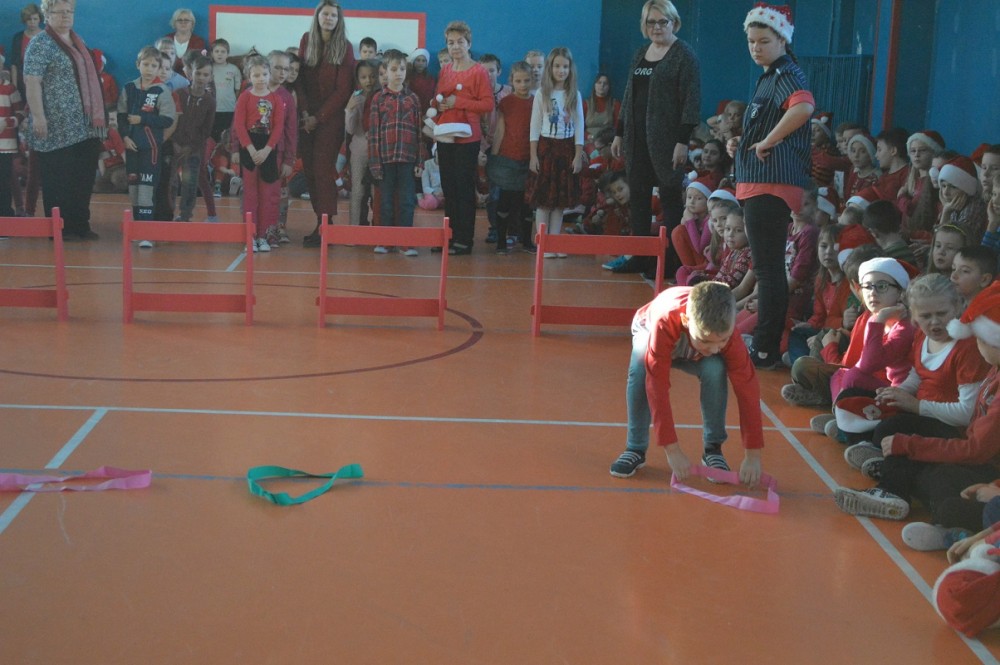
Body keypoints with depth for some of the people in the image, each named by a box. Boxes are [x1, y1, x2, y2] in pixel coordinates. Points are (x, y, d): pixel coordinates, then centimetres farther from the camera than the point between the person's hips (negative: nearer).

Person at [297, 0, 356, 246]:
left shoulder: (345, 48, -5)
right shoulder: (307, 41, 6)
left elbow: (342, 89, -7)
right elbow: (300, 78, 5)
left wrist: (319, 117, -11)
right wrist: (304, 112, -7)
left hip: (331, 117, -4)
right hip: (308, 116, 4)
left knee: (323, 169, -9)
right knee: (309, 169, 2)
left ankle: (324, 226, -8)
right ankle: (322, 219, 9)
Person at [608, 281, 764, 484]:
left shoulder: (726, 333, -38)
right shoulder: (664, 324, -46)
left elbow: (747, 390, -33)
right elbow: (658, 388, -45)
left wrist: (753, 456, -34)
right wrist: (672, 451, -45)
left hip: (692, 353, 2)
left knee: (715, 370, -32)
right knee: (640, 373, -34)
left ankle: (713, 449, -12)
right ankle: (635, 450, -15)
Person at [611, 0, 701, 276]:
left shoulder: (684, 55, -6)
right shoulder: (640, 54, 15)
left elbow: (692, 101, -11)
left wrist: (683, 140, -17)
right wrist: (619, 133, 16)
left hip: (667, 138, -7)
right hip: (637, 136, 7)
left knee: (670, 197, -2)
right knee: (638, 196, 8)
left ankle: (673, 261, 4)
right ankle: (640, 257, 16)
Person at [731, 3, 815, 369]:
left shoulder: (786, 74, -12)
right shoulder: (769, 76, 18)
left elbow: (804, 107, -34)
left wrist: (767, 142, -23)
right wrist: (743, 144, 12)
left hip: (772, 185, -11)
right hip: (760, 183, 11)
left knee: (768, 267, -7)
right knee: (769, 266, 16)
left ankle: (766, 351, -3)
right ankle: (766, 345, 25)